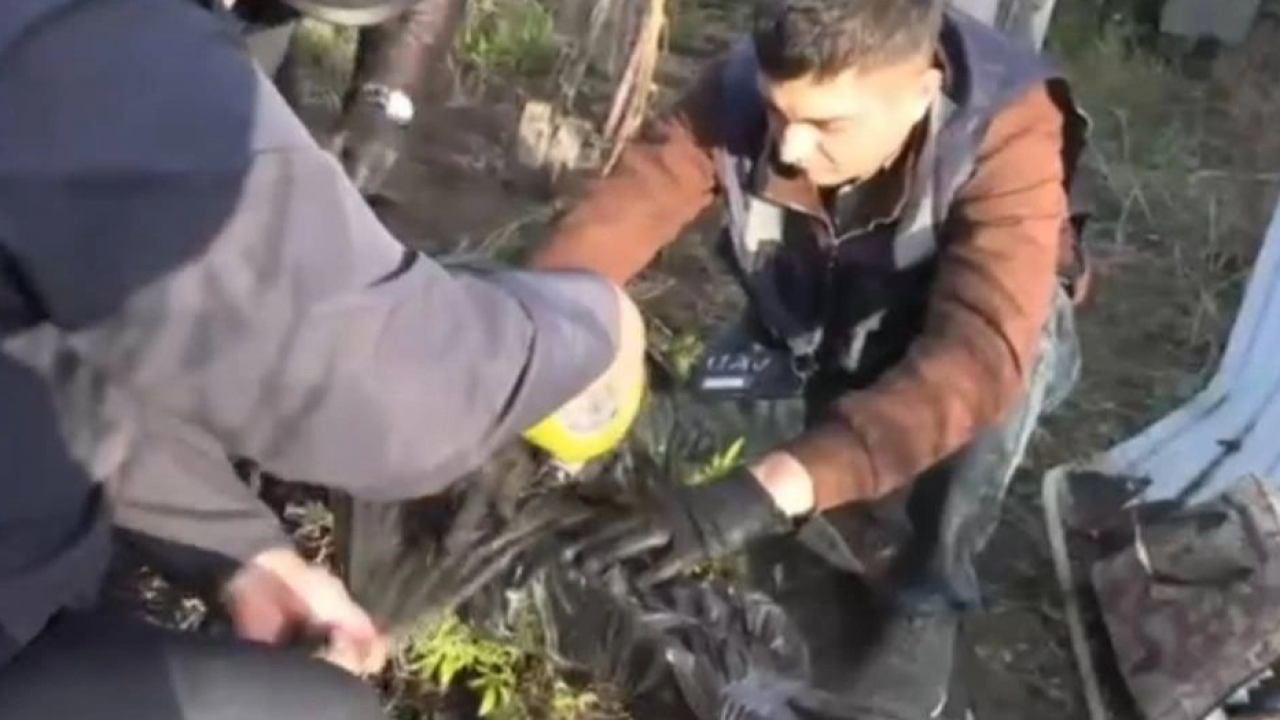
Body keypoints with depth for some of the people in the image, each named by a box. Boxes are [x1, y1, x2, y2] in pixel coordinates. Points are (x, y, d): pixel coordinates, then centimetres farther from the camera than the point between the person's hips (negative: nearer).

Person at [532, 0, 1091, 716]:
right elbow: (615, 216, -35)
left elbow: (976, 357, -50)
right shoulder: (742, 90, -27)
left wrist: (768, 489, -60)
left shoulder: (1003, 134, -37)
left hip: (953, 353, -2)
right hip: (827, 351, 3)